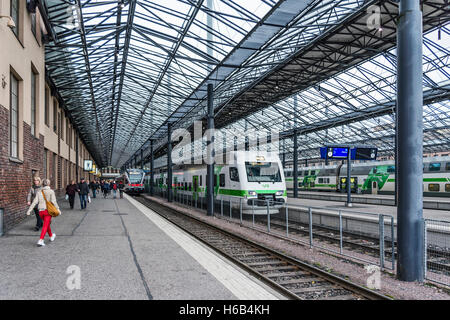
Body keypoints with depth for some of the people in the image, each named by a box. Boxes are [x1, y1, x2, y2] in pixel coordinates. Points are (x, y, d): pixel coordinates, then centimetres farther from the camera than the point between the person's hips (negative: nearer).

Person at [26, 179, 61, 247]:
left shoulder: (39, 192, 6)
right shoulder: (51, 191, -6)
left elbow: (34, 202, -1)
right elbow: (53, 201, -12)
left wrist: (29, 210, 0)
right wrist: (58, 209, -6)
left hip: (41, 211, 5)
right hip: (48, 210, -5)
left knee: (47, 223, 23)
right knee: (45, 226, -4)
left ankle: (51, 236, 41)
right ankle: (40, 240, -14)